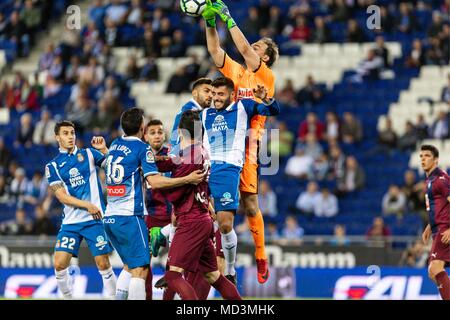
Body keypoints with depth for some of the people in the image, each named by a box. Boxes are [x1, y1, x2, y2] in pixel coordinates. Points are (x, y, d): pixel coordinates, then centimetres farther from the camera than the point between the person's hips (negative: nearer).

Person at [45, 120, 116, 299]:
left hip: (95, 219, -1)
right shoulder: (53, 166, 7)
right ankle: (67, 297, 12)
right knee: (59, 265, -7)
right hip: (70, 222, 1)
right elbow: (61, 196, -2)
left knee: (103, 264, -5)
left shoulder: (88, 154, 7)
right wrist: (87, 205, -13)